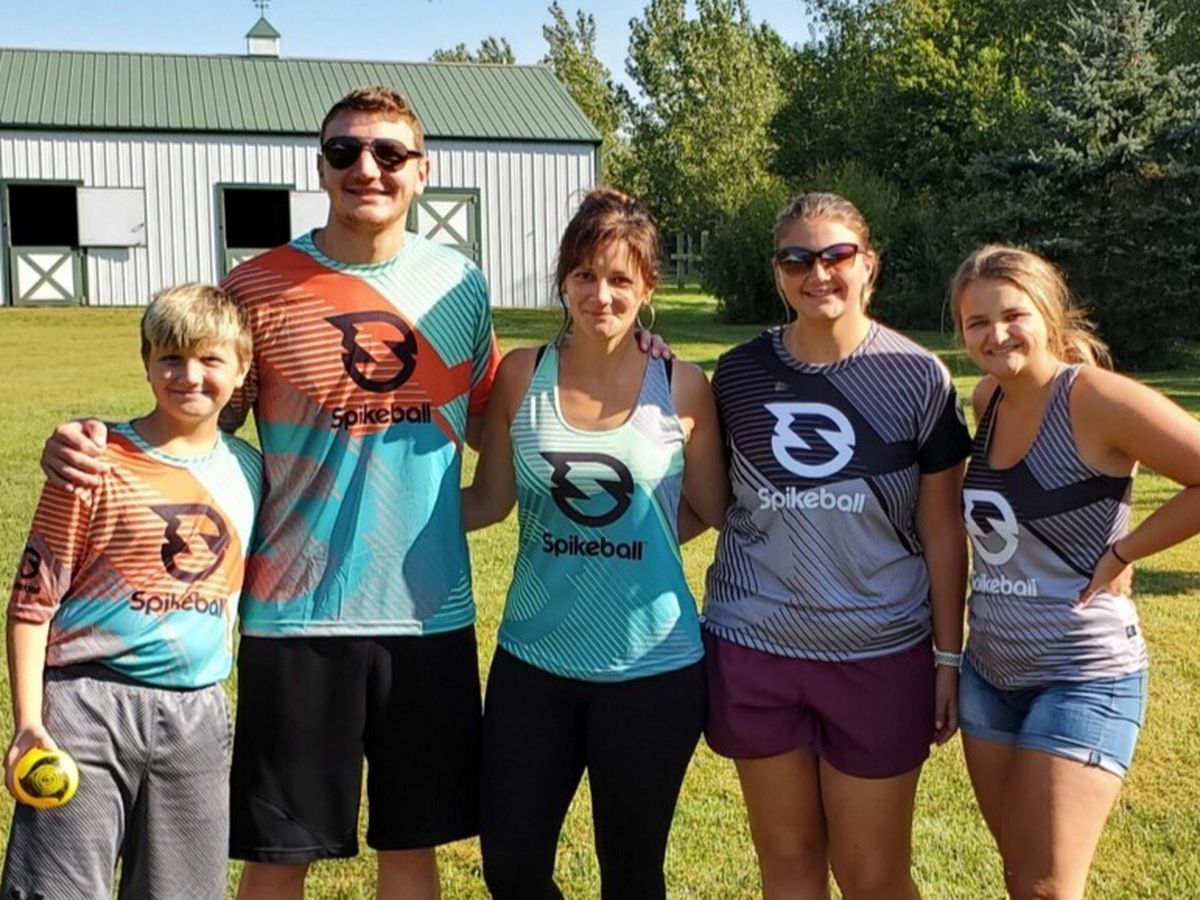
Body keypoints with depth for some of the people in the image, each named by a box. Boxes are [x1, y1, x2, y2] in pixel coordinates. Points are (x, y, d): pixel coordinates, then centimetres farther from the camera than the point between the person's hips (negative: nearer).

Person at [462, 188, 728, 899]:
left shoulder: (682, 387, -5)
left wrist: (632, 535, -3)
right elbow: (489, 502, 3)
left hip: (652, 668, -1)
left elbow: (713, 510, 5)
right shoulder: (521, 376, -3)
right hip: (534, 660, 2)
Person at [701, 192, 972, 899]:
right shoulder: (737, 375, 2)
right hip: (754, 651, 2)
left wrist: (949, 657, 0)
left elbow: (942, 531, 0)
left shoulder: (919, 378, -3)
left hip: (881, 656, -2)